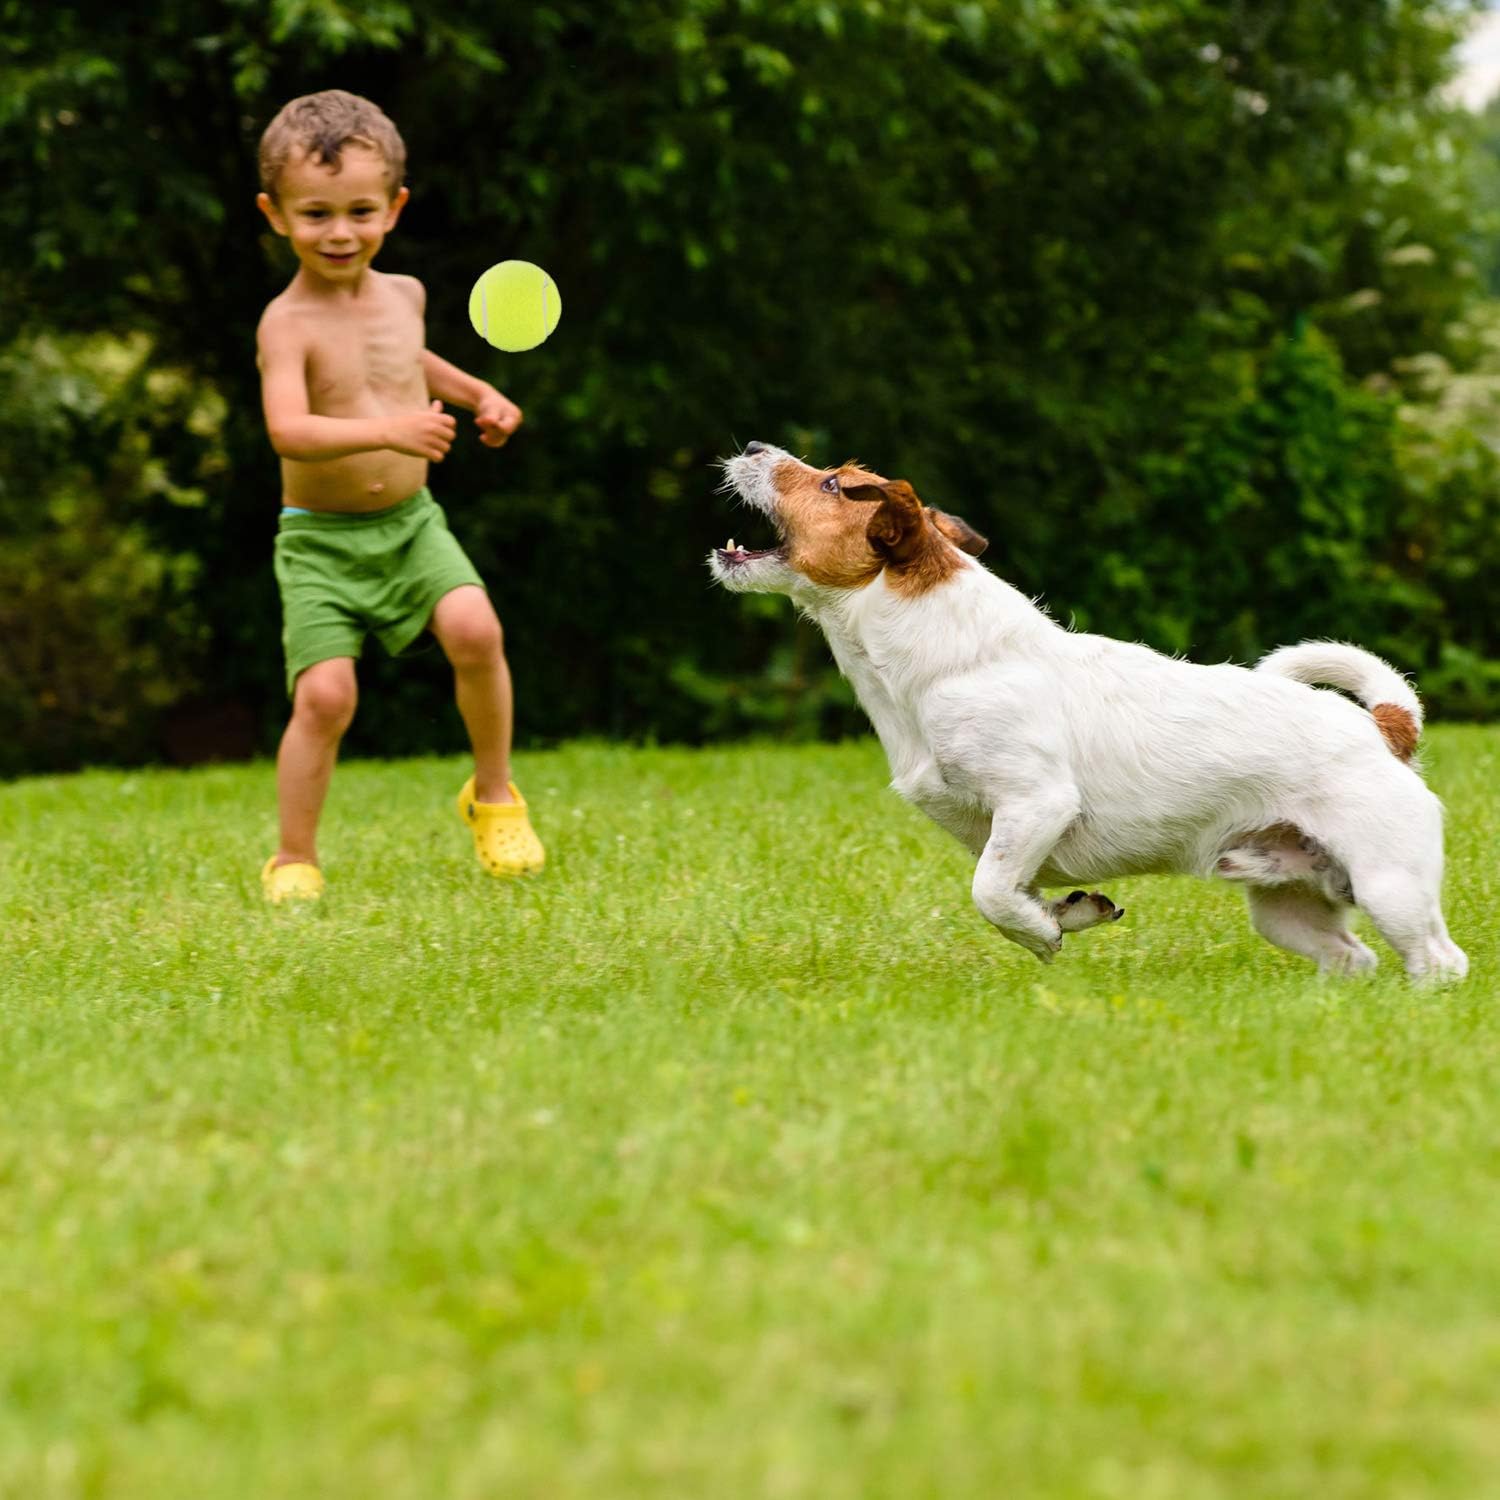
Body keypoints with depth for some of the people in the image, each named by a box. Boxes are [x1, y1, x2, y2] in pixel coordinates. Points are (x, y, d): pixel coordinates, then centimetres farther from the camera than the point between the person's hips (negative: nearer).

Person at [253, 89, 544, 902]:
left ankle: (494, 795, 1)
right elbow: (288, 431, -32)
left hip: (410, 522, 4)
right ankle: (294, 861, 3)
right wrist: (385, 430, -42)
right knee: (325, 693, -16)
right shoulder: (288, 324, -15)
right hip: (320, 539, -4)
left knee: (475, 629, -21)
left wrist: (475, 391, 20)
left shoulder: (403, 294, 5)